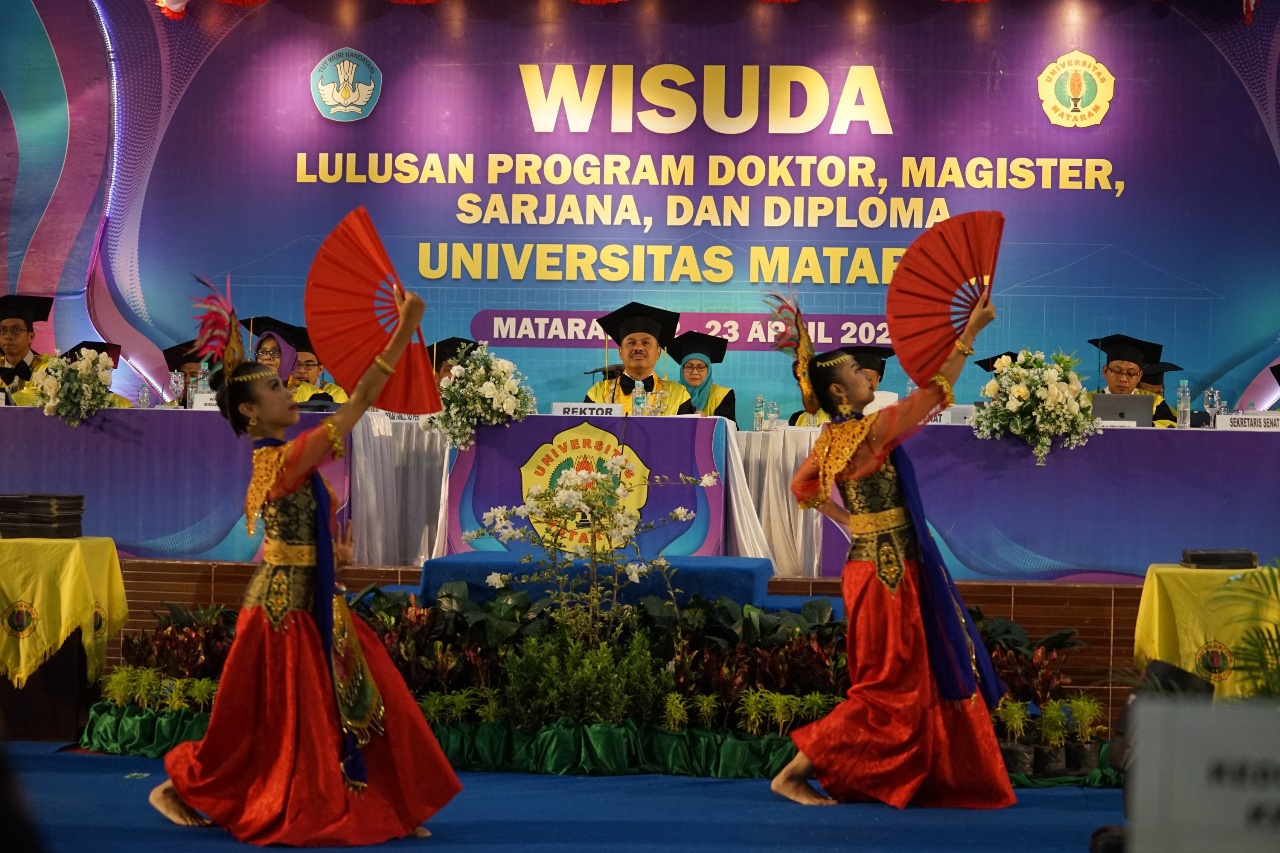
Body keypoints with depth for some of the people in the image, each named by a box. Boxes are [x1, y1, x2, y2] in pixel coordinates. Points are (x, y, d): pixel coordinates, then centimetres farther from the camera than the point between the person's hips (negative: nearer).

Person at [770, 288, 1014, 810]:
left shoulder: (832, 439, 7)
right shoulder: (870, 431, -18)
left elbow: (803, 487, 22)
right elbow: (934, 392, -15)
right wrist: (969, 333, -10)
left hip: (876, 564, 9)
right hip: (888, 570, -9)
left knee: (913, 682, 15)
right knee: (889, 689, -3)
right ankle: (792, 774, -2)